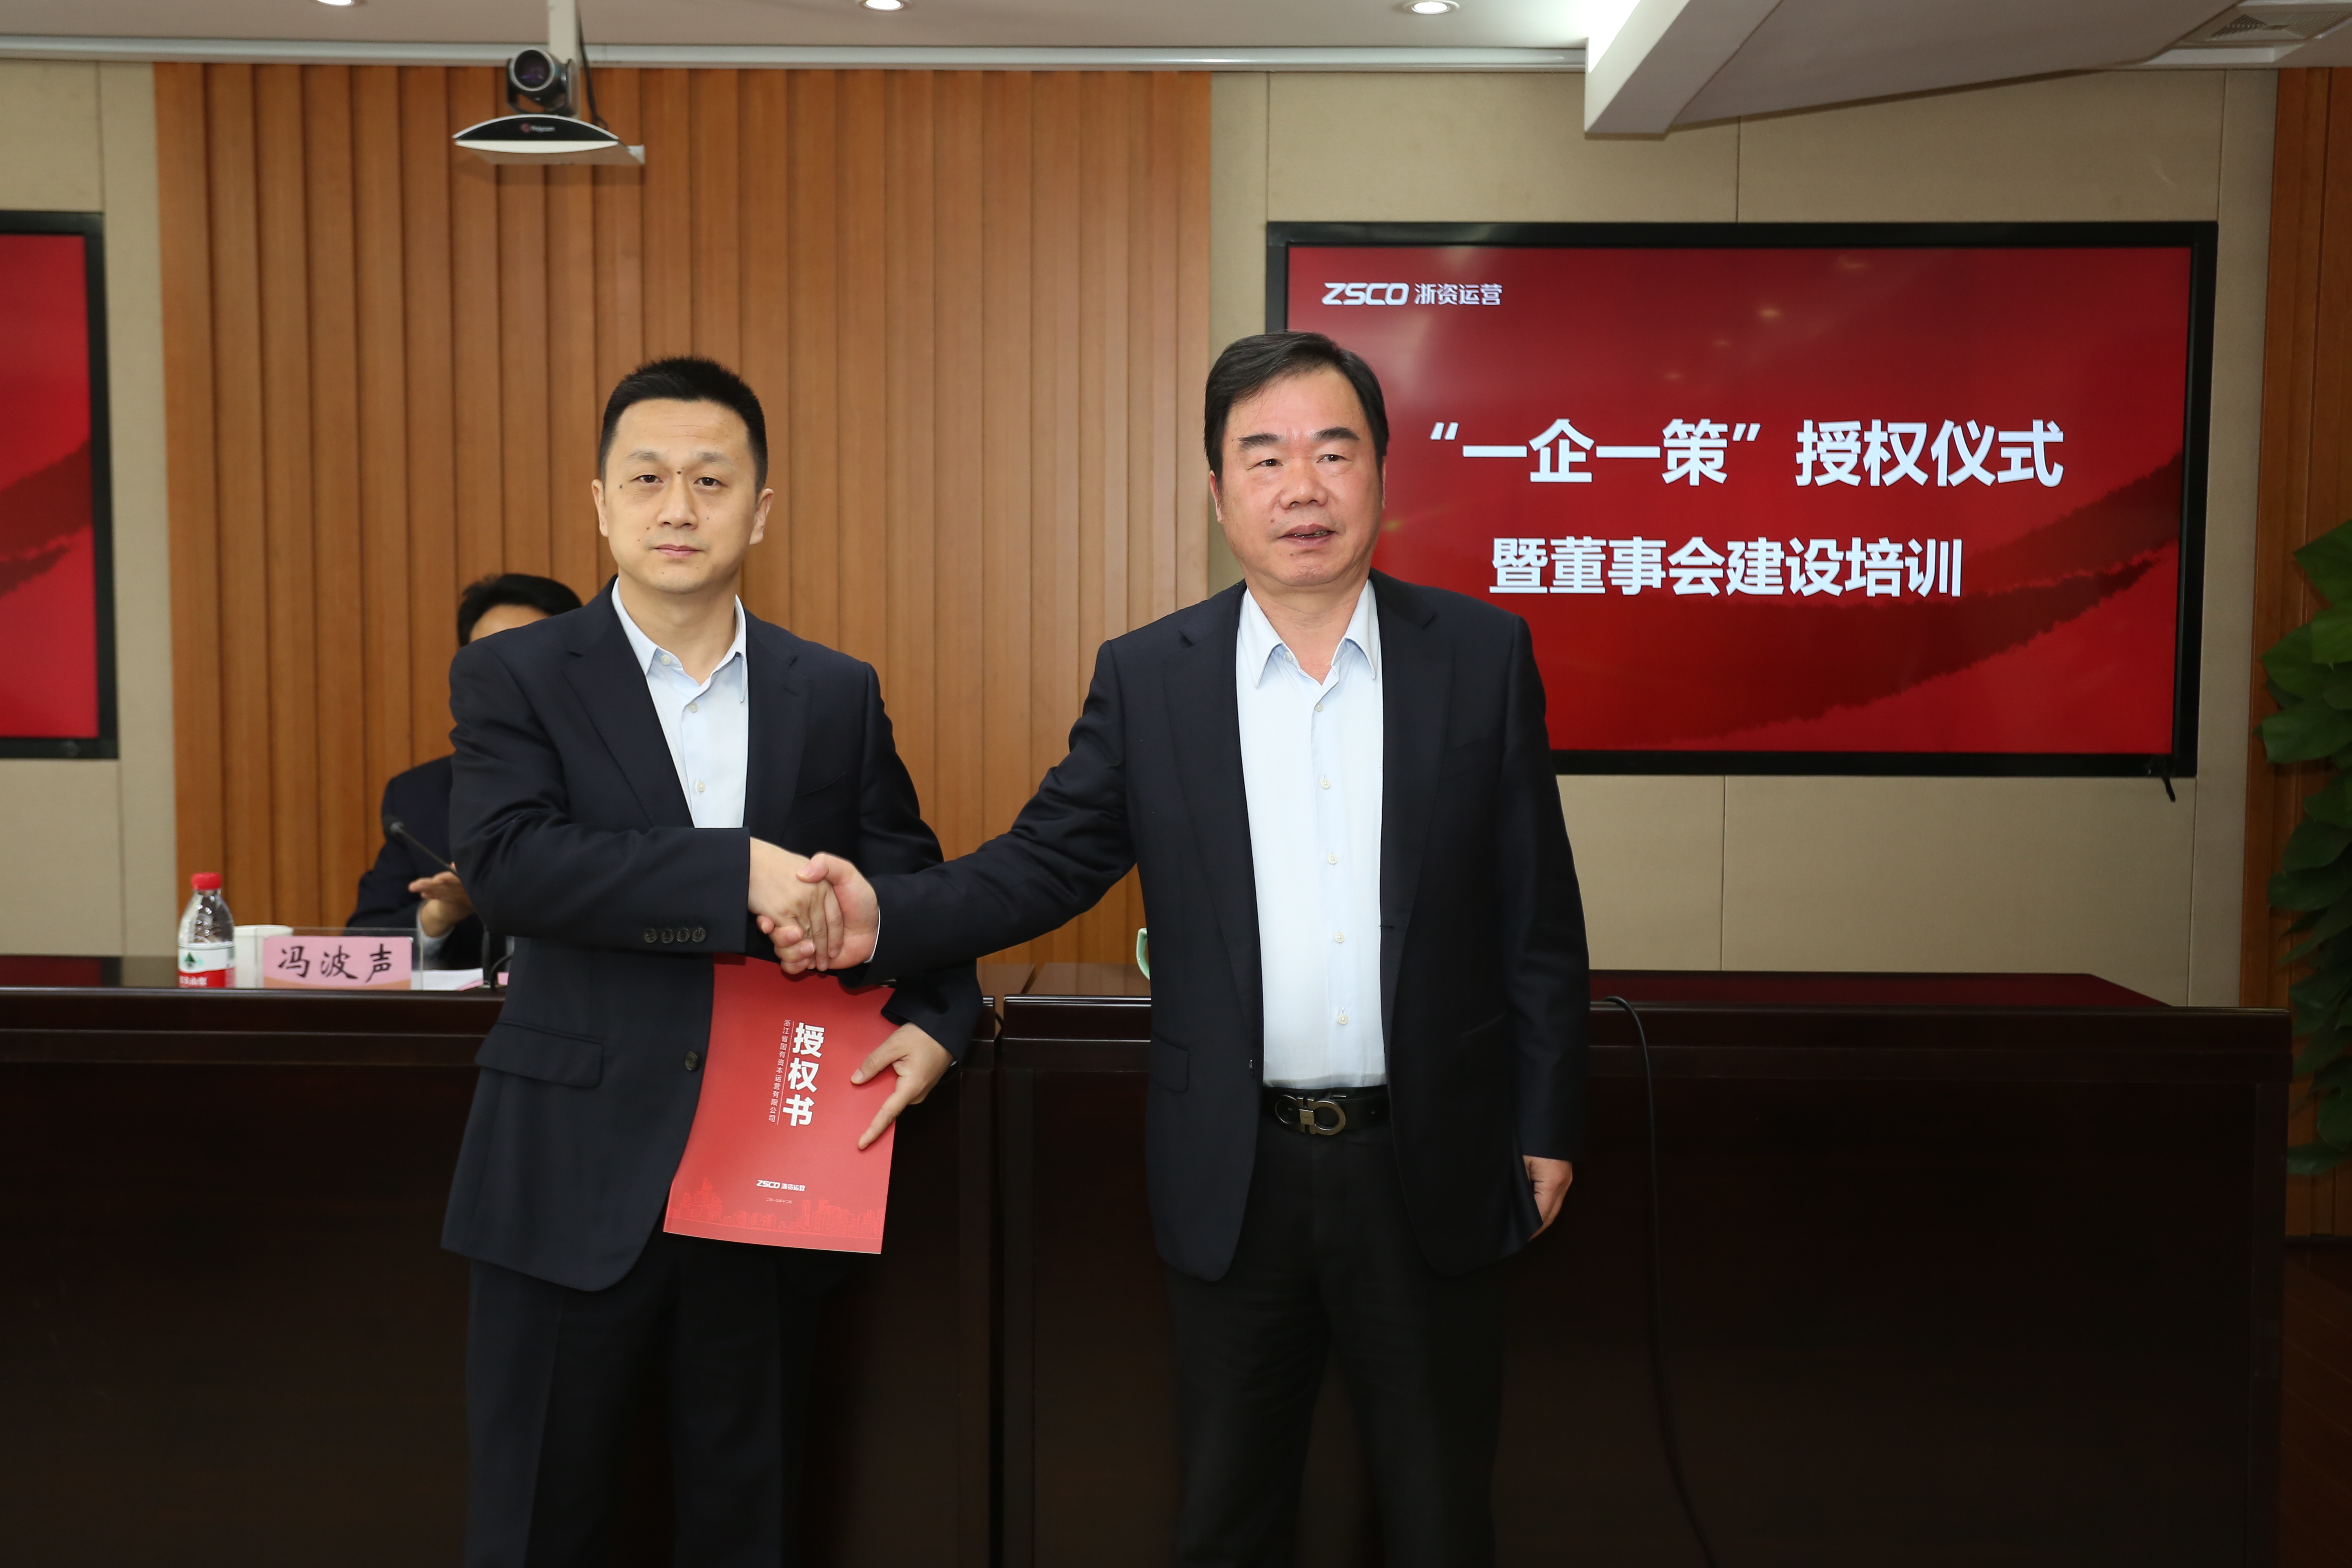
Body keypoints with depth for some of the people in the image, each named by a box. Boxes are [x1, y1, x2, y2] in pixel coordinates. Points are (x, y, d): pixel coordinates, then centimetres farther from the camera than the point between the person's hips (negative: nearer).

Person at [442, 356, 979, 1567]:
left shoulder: (837, 694, 7)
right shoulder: (514, 676, -2)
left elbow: (910, 885, 12)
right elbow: (506, 862, -18)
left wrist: (933, 1023, -7)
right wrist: (741, 873, -26)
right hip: (578, 1182, -2)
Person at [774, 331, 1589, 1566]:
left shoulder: (1484, 655, -2)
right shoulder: (1148, 677, 0)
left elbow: (1537, 913, 0)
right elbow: (1046, 862, -1)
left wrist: (1544, 1128, 0)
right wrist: (885, 917, -18)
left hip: (1431, 1171, -1)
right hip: (1235, 1177, 1)